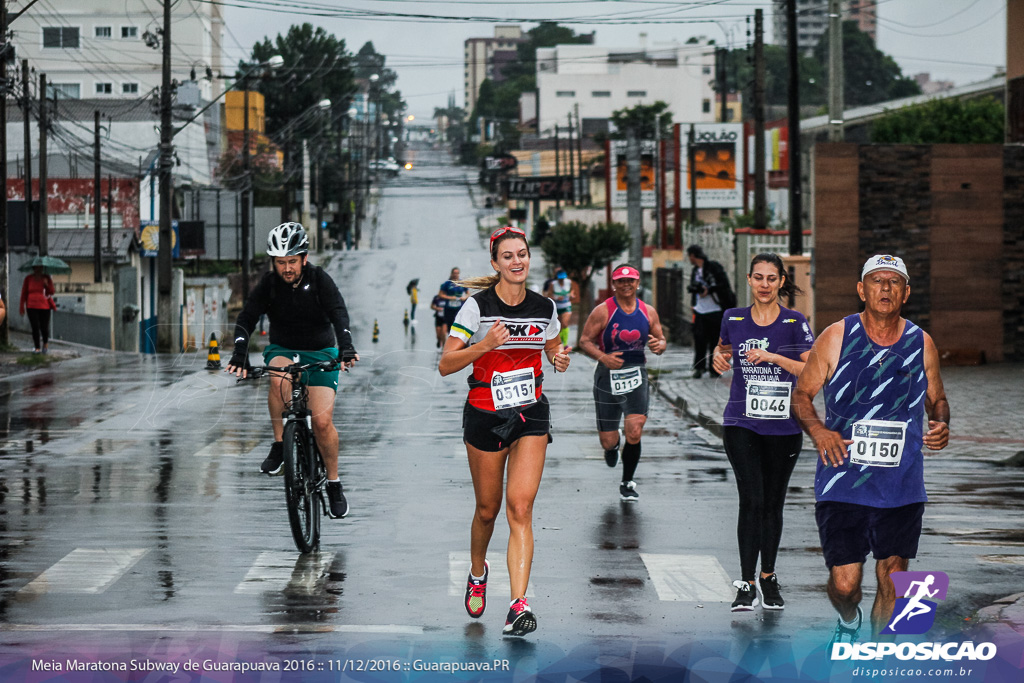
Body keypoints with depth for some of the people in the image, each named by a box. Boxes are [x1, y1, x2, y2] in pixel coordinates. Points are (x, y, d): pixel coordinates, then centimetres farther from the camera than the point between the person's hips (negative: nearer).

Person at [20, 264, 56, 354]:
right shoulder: (28, 278, 4)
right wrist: (22, 307, 4)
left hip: (44, 306, 0)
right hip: (32, 306, 0)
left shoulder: (46, 278, 5)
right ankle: (37, 348, 3)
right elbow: (24, 293, 7)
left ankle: (45, 345, 26)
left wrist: (47, 285, -15)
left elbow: (51, 292, 3)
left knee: (44, 328, 0)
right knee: (35, 328, -5)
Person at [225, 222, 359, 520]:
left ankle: (334, 484, 3)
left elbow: (339, 313, -25)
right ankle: (278, 447, -21)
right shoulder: (269, 284, -10)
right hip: (282, 350, 1)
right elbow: (246, 319, -18)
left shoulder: (319, 279, -13)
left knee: (322, 421, -17)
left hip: (320, 353, -1)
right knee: (279, 378, -37)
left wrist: (346, 347, -43)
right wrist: (240, 353, -36)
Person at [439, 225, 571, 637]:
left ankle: (519, 604, -19)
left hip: (531, 416, 1)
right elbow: (445, 365, -10)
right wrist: (484, 345, -25)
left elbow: (554, 350, 20)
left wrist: (560, 359, -3)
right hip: (485, 416, -1)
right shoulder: (478, 306, -9)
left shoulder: (544, 308, 2)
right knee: (488, 509, 11)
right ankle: (478, 573, 43)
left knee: (520, 507, -13)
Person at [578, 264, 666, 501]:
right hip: (608, 375, -2)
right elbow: (585, 341, -5)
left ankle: (627, 483, 5)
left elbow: (660, 339, 14)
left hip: (637, 375, 2)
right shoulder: (603, 312, -6)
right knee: (607, 441, 2)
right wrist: (603, 357, -22)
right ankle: (613, 445, 44)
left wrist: (659, 345, -10)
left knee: (635, 432, -15)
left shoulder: (648, 312, 5)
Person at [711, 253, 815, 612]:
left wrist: (772, 356, -21)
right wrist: (719, 357, 0)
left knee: (773, 503, 9)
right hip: (741, 424, 0)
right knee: (752, 500, -12)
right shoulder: (733, 319, 4)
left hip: (784, 427, 0)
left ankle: (768, 578, 25)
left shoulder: (795, 323, -3)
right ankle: (746, 585, -9)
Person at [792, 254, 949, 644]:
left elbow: (937, 399, 19)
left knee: (892, 578, 2)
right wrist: (818, 431, -14)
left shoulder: (921, 343, 5)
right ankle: (848, 622, 32)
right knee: (844, 583, -4)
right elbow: (801, 395, 5)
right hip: (843, 482, -2)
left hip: (902, 486, 2)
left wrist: (940, 425, -4)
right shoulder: (836, 338, -2)